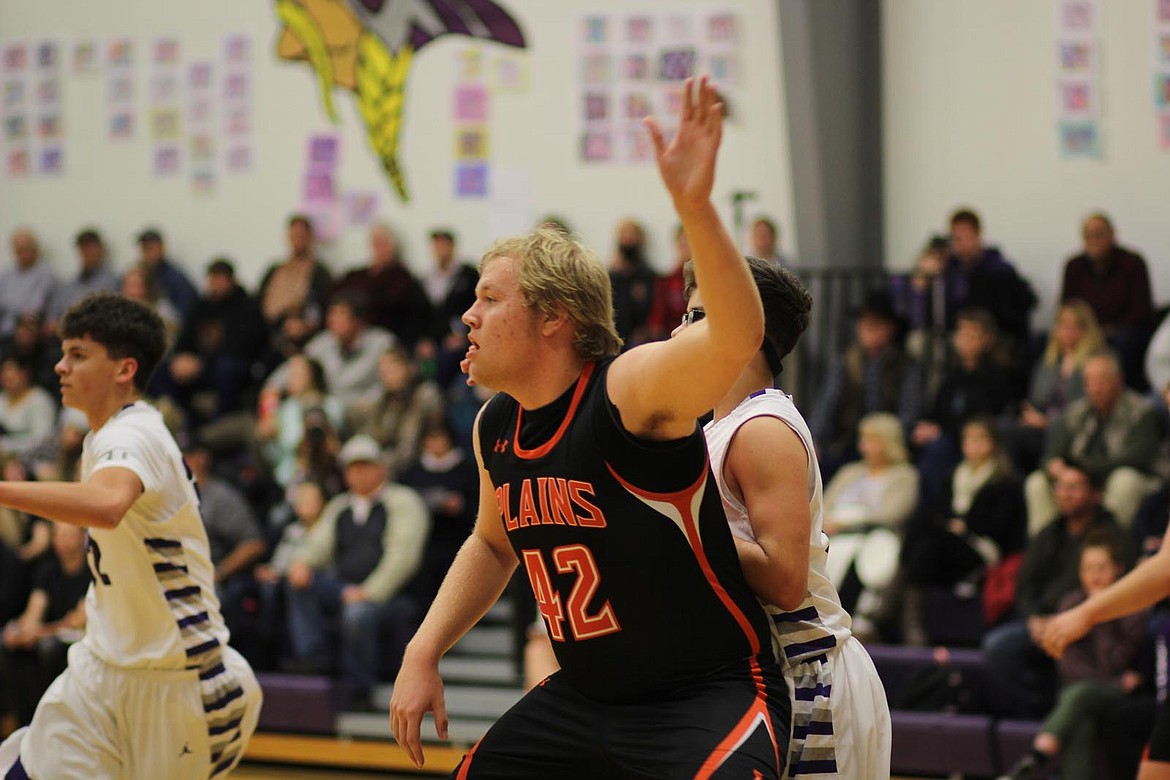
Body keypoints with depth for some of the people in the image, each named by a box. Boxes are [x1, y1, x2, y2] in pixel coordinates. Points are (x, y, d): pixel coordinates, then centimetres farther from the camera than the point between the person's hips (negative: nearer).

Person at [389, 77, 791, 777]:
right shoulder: (496, 428, 3)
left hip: (712, 698, -8)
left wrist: (694, 205, -56)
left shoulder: (632, 389, -20)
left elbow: (737, 341, -42)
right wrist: (423, 653, 14)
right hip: (586, 697, 8)